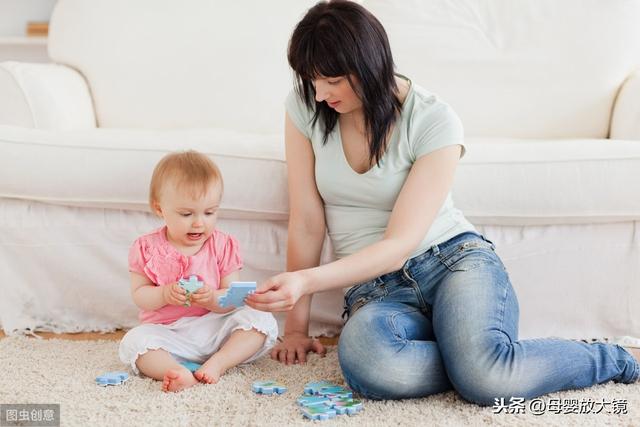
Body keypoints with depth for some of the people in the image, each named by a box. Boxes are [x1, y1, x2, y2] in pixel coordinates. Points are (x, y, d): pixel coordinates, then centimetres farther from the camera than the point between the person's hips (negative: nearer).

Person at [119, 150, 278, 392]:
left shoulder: (223, 246, 0)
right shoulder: (147, 248, 0)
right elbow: (139, 295, -2)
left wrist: (213, 299, -25)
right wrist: (164, 294, -22)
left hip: (215, 328, 1)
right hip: (168, 333, -1)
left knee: (262, 321, -19)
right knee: (135, 341, -29)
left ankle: (218, 362, -32)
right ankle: (177, 372, -50)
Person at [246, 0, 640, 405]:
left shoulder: (435, 121, -12)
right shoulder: (305, 106, -2)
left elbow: (400, 244, -17)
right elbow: (306, 223, -1)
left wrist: (306, 280, -30)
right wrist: (296, 325, -1)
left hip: (453, 260, -1)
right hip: (375, 288, 2)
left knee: (486, 377, -33)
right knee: (366, 361, -37)